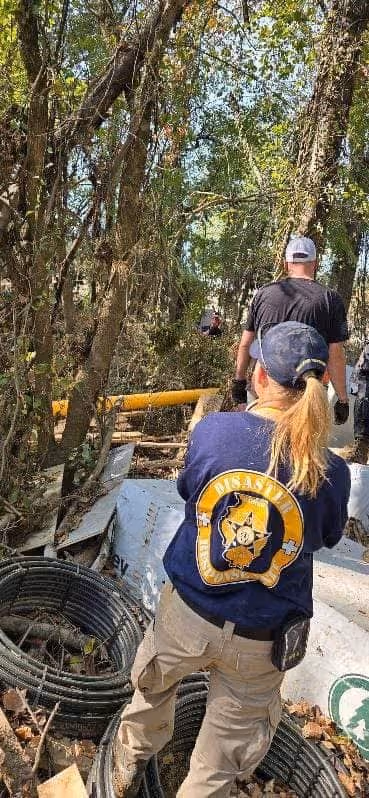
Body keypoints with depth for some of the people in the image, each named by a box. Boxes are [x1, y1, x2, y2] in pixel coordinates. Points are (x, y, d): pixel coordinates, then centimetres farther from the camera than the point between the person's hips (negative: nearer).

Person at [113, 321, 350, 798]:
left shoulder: (210, 429, -20)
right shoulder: (332, 473, -20)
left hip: (186, 614, 2)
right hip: (261, 641, -1)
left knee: (153, 688, 34)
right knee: (230, 745, 26)